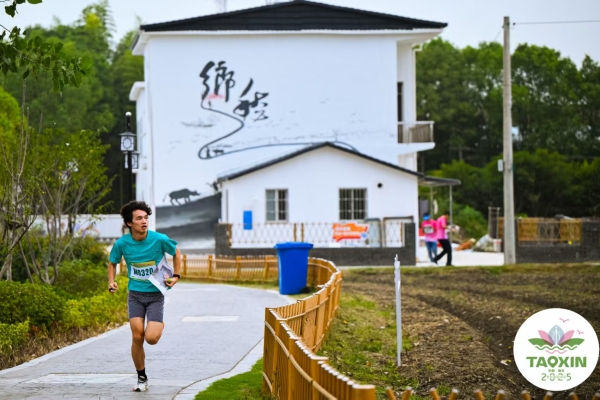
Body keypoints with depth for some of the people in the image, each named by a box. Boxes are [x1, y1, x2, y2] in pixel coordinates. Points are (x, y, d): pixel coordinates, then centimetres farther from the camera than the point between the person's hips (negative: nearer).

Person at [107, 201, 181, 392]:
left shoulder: (159, 239, -14)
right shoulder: (122, 243, -8)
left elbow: (176, 252, 7)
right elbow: (112, 263, 11)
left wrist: (176, 276, -1)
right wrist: (111, 281, -6)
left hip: (156, 294, -1)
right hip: (135, 295, 2)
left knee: (151, 338, -13)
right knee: (137, 337, -8)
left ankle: (159, 326, 25)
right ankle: (142, 378, 11)